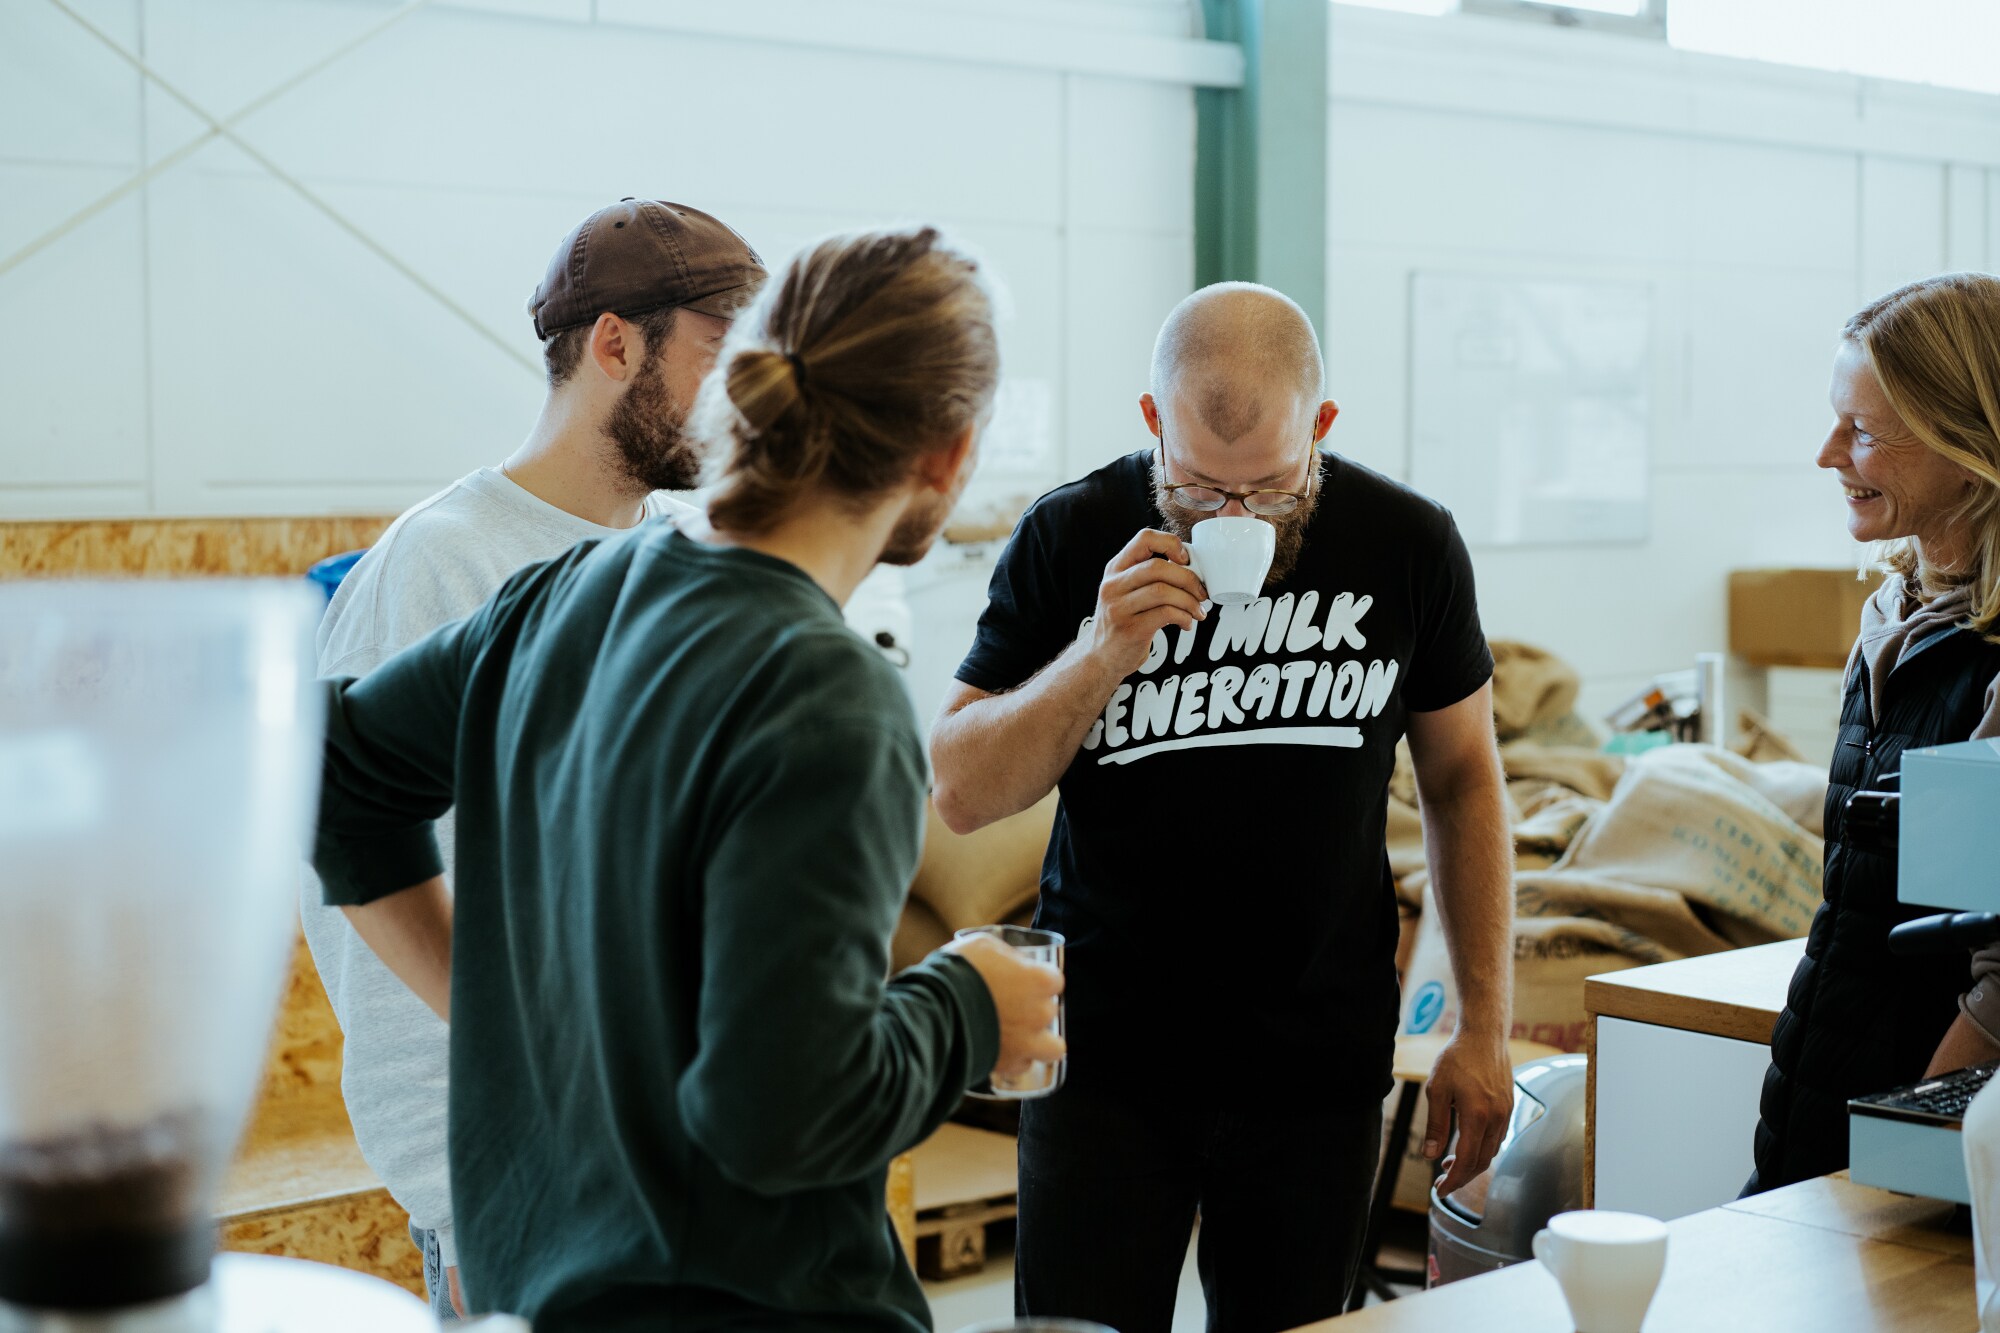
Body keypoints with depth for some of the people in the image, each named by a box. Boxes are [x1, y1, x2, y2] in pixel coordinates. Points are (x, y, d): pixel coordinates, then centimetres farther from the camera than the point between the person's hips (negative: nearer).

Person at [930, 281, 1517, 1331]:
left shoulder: (1408, 545, -3)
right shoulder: (1070, 540, -6)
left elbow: (1462, 781, 8)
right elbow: (960, 793, -6)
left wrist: (1485, 1027, 5)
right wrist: (1101, 655, -21)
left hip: (1320, 1068, 1)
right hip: (1107, 1056, -1)